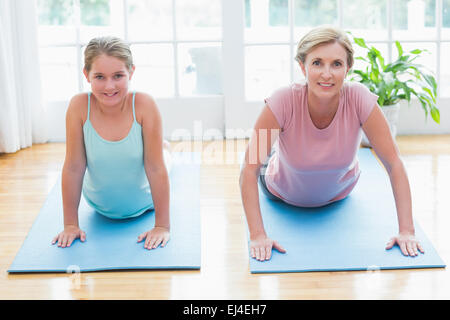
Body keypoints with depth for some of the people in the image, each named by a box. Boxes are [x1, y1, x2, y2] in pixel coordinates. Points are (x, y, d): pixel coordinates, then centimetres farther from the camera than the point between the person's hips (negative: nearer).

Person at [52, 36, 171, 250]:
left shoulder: (144, 105, -33)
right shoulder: (79, 106, -30)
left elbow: (156, 167, -28)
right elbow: (73, 168, -23)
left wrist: (162, 226, -25)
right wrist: (70, 224, -17)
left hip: (142, 204, 0)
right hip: (99, 206, 0)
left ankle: (162, 145, 62)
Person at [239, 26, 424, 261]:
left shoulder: (360, 99, -36)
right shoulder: (284, 101, -40)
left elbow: (394, 164, -30)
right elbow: (249, 169, -35)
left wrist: (406, 231, -35)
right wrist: (258, 236, -40)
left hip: (339, 193, 2)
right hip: (284, 193, -1)